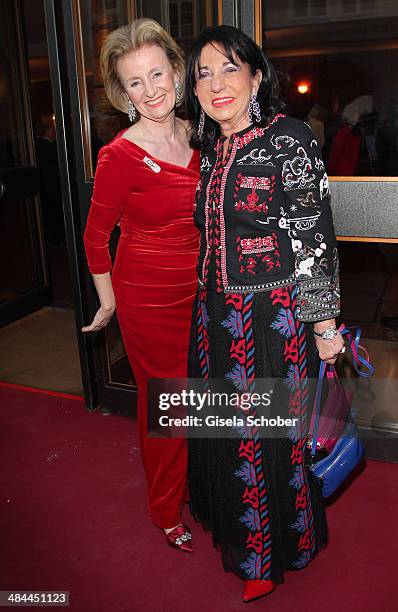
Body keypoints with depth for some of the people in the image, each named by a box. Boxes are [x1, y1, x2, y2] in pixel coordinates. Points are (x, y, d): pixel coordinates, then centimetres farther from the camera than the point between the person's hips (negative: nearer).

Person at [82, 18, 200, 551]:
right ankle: (165, 511, 36)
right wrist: (109, 302, -1)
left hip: (197, 289, 6)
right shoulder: (120, 155, -18)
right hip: (148, 299, -6)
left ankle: (193, 485, 45)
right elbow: (95, 236, -8)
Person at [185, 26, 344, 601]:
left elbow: (315, 237, -13)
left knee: (271, 433, 8)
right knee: (225, 428, 19)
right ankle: (234, 526, 45)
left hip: (275, 315, -6)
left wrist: (324, 321, -13)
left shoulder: (289, 139, -12)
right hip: (217, 316, 7)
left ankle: (270, 552, 33)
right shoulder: (210, 149, 9)